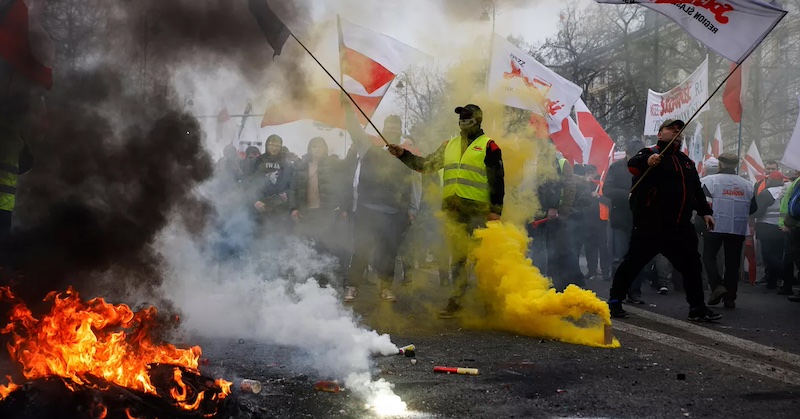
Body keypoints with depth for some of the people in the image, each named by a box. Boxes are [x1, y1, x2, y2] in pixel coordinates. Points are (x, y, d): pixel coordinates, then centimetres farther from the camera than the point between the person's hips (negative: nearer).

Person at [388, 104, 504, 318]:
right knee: (457, 255, 7)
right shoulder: (449, 145, 19)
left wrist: (496, 209, -10)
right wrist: (403, 155, 6)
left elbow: (497, 179, -3)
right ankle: (456, 299, 12)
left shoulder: (488, 146, 1)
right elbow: (425, 164, 19)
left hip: (477, 209, -5)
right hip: (452, 208, 5)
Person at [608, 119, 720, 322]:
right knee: (633, 263, -2)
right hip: (650, 224, -6)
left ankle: (697, 307, 19)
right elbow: (633, 164, -25)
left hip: (680, 227, 6)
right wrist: (647, 160, -46)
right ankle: (615, 301, 9)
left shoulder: (686, 161, 19)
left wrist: (705, 212, 16)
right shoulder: (650, 153, -3)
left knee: (692, 265, 9)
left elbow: (697, 189, 26)